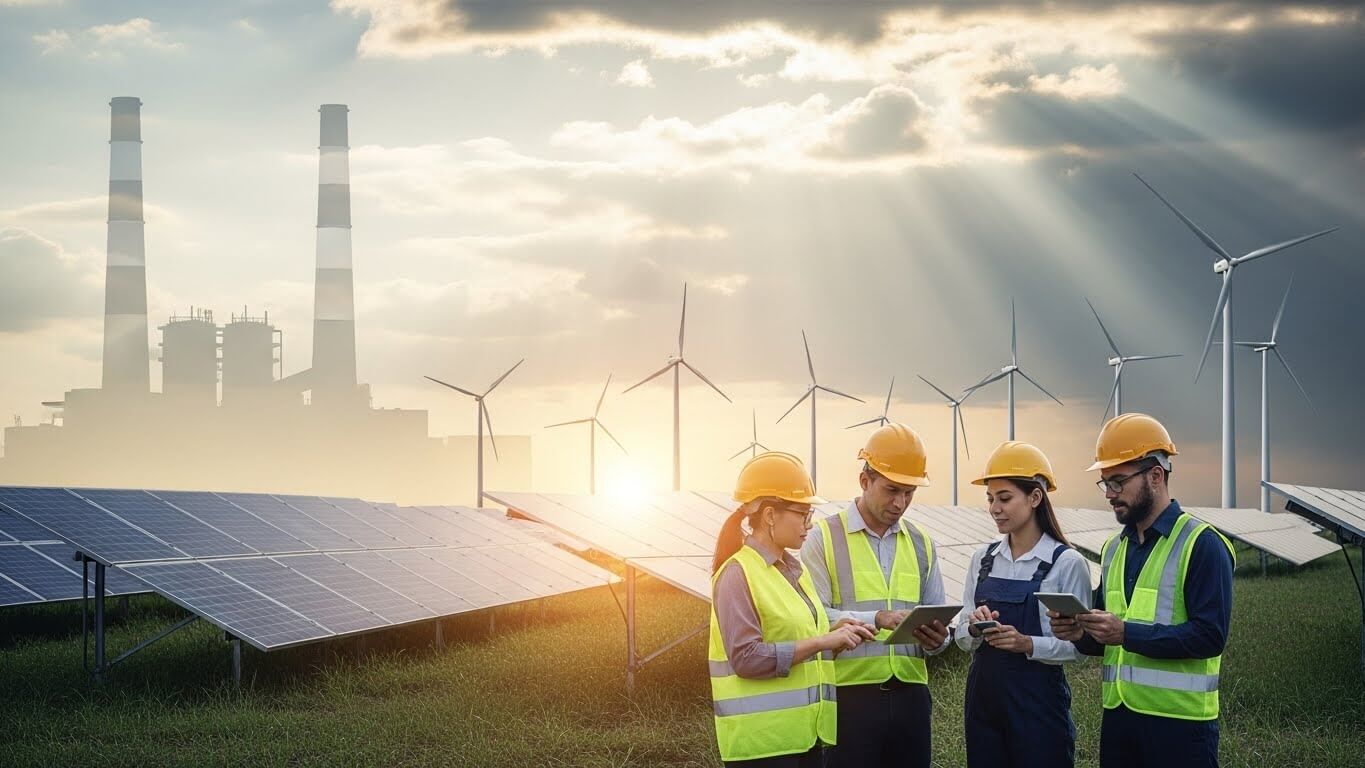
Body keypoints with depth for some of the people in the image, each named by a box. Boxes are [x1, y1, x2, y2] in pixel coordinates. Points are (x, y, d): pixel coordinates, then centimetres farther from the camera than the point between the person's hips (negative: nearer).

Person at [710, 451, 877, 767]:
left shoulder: (794, 570, 14)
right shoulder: (737, 574, -12)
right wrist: (823, 641, -19)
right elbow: (747, 658, -21)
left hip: (804, 734, 8)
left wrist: (835, 635, 4)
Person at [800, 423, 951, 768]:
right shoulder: (824, 537, -1)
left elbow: (936, 616, 17)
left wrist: (936, 638, -7)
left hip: (909, 694, 5)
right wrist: (875, 620, -24)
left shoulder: (921, 543, 15)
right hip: (849, 694, -5)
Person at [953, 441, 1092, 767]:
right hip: (983, 695, 5)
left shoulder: (1067, 563, -7)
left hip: (1037, 701, -4)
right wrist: (974, 628, -13)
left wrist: (1028, 644, -23)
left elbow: (1079, 644, -9)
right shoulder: (983, 559, 7)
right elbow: (962, 635, 9)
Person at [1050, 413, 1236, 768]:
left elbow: (1210, 636, -18)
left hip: (1179, 719, -7)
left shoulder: (1203, 545, -8)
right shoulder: (1114, 548, 16)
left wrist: (1127, 632, -24)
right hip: (1118, 714, 7)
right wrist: (1080, 632, -1)